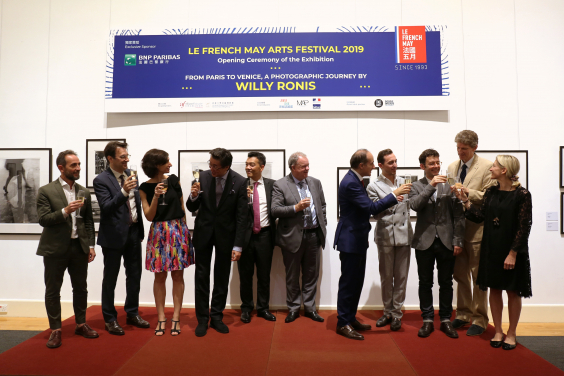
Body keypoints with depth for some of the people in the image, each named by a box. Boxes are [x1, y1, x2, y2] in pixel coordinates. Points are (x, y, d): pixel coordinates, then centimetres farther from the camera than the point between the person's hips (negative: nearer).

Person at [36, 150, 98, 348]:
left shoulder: (84, 192, 8)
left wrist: (91, 245, 6)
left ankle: (81, 324, 27)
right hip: (55, 249, -3)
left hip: (79, 247, 4)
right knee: (52, 290, 5)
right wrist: (65, 211, -25)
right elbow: (43, 219, -10)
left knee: (81, 288, 12)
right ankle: (55, 330, 18)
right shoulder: (46, 191, -4)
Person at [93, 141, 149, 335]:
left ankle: (132, 313, 29)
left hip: (133, 232, 6)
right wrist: (123, 192, -34)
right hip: (114, 235, -6)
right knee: (110, 279, 8)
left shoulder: (130, 174, 6)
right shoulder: (101, 180, -13)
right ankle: (110, 319, 23)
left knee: (134, 275, 14)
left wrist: (139, 227, 10)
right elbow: (106, 208, -22)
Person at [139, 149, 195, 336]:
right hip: (158, 232, -1)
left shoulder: (174, 180, 2)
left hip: (178, 230, 1)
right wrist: (156, 197, -18)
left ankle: (176, 317, 14)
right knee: (160, 276, 5)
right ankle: (161, 318, 17)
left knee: (177, 275, 4)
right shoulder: (145, 188, -1)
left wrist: (182, 229, 10)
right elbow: (149, 216, -4)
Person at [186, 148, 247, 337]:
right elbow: (192, 208, 1)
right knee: (201, 277, 6)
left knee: (222, 278, 9)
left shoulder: (240, 182, -12)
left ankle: (216, 317, 25)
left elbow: (241, 216, -9)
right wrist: (194, 196, -22)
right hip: (203, 233, 1)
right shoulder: (202, 176, -6)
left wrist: (237, 246, -11)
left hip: (225, 234, -1)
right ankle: (202, 319, 20)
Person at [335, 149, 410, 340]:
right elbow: (371, 208, -25)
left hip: (357, 238, 10)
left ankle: (350, 318, 29)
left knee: (356, 281, 17)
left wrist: (388, 202, 8)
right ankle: (343, 323, 12)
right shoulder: (350, 183, -22)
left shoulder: (355, 180, 10)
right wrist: (394, 194, -20)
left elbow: (366, 206, 17)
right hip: (350, 240, -10)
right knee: (348, 282, 0)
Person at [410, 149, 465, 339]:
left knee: (446, 283, 10)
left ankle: (446, 320, 24)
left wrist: (458, 241, -2)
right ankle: (427, 320, 20)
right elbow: (415, 205, -17)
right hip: (425, 241, -1)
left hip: (446, 241, 1)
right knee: (425, 283, 8)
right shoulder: (417, 186, 3)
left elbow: (458, 214, 3)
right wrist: (431, 186, -23)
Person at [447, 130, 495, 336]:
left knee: (478, 276, 4)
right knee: (460, 274, 14)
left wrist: (468, 192, -24)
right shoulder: (452, 167, 11)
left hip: (476, 228, -5)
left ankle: (479, 319, 18)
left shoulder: (487, 167, -7)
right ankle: (463, 314, 29)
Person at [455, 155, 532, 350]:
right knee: (494, 289, 12)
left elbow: (524, 226, -14)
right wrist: (466, 201, -5)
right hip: (491, 248, 5)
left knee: (513, 292, 10)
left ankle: (511, 333, 26)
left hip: (511, 250, -5)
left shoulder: (522, 195, -12)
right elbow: (480, 217, 4)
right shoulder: (491, 192, 4)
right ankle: (498, 331, 27)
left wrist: (513, 253, -15)